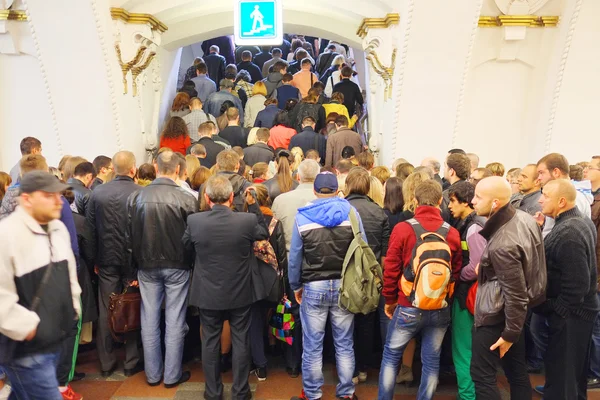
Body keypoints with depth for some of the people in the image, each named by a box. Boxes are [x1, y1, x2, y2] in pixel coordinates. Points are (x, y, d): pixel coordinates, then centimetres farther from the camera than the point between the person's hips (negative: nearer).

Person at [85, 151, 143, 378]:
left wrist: (93, 259, 8)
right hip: (134, 259, -2)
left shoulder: (97, 193, -5)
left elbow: (90, 229, -1)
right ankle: (131, 363, 20)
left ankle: (106, 364, 24)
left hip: (106, 259, 3)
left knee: (106, 312, 12)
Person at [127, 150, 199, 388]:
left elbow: (130, 236, 0)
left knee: (149, 321, 13)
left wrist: (137, 262, 11)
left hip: (147, 266, 3)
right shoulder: (187, 199, -15)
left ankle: (152, 374, 26)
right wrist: (190, 262, 7)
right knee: (174, 322, 8)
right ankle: (172, 375, 18)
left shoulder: (135, 197, -5)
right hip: (177, 266, -3)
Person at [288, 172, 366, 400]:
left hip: (314, 287, -1)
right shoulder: (351, 211, -3)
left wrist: (296, 286, 10)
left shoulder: (302, 216, -4)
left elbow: (294, 257, -2)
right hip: (344, 285, 1)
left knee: (312, 345, 10)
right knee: (344, 344, 13)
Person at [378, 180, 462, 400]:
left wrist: (390, 300, 5)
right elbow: (456, 272, 4)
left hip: (408, 307, -2)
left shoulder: (402, 228, -13)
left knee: (391, 355, 15)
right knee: (431, 361, 15)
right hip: (441, 308, 3)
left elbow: (391, 270, -9)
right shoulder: (452, 233, -5)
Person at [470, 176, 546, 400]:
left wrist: (510, 333, -14)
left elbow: (515, 294, -26)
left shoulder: (502, 245, -32)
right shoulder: (524, 217, -4)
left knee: (482, 374, 5)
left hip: (497, 315, -9)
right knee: (517, 371, 22)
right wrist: (486, 269, 10)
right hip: (518, 312, 9)